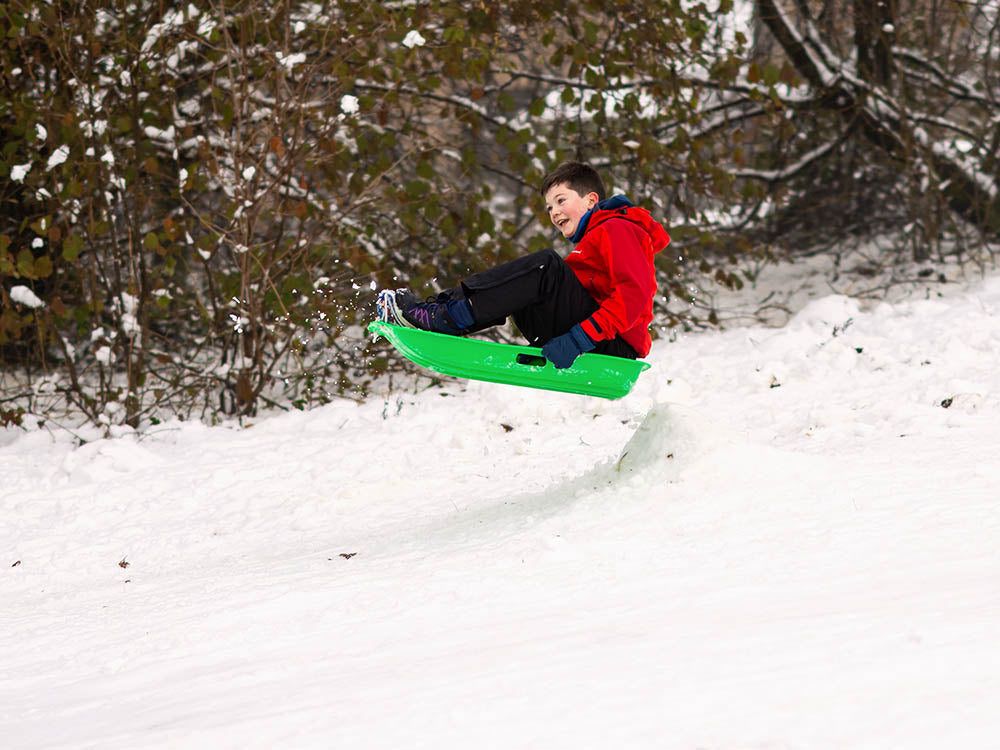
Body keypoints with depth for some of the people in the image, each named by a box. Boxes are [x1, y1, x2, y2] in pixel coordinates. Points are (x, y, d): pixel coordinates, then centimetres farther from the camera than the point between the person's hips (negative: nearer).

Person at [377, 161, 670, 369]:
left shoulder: (617, 230, -2)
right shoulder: (590, 240, 30)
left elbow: (635, 292, -18)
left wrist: (582, 337, -26)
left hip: (615, 349, -9)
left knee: (546, 267, -23)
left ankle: (440, 319, -27)